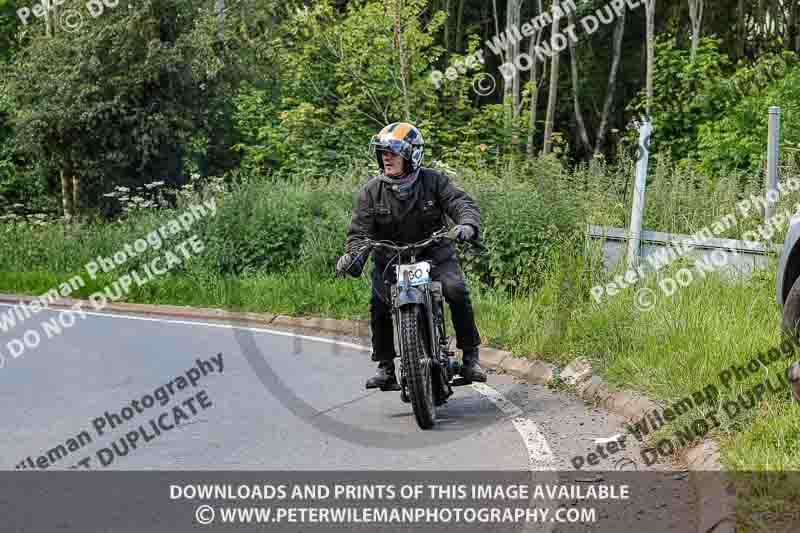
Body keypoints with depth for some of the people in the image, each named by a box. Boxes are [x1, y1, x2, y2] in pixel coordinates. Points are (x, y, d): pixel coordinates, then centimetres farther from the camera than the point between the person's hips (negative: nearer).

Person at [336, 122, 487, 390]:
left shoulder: (434, 181, -6)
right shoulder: (370, 192, -4)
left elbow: (463, 203, -14)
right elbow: (360, 230, -8)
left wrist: (467, 224, -37)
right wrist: (352, 256, -29)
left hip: (434, 254, -1)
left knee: (457, 290, -24)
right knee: (379, 303, -21)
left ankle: (470, 357, -11)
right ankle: (385, 367, -4)